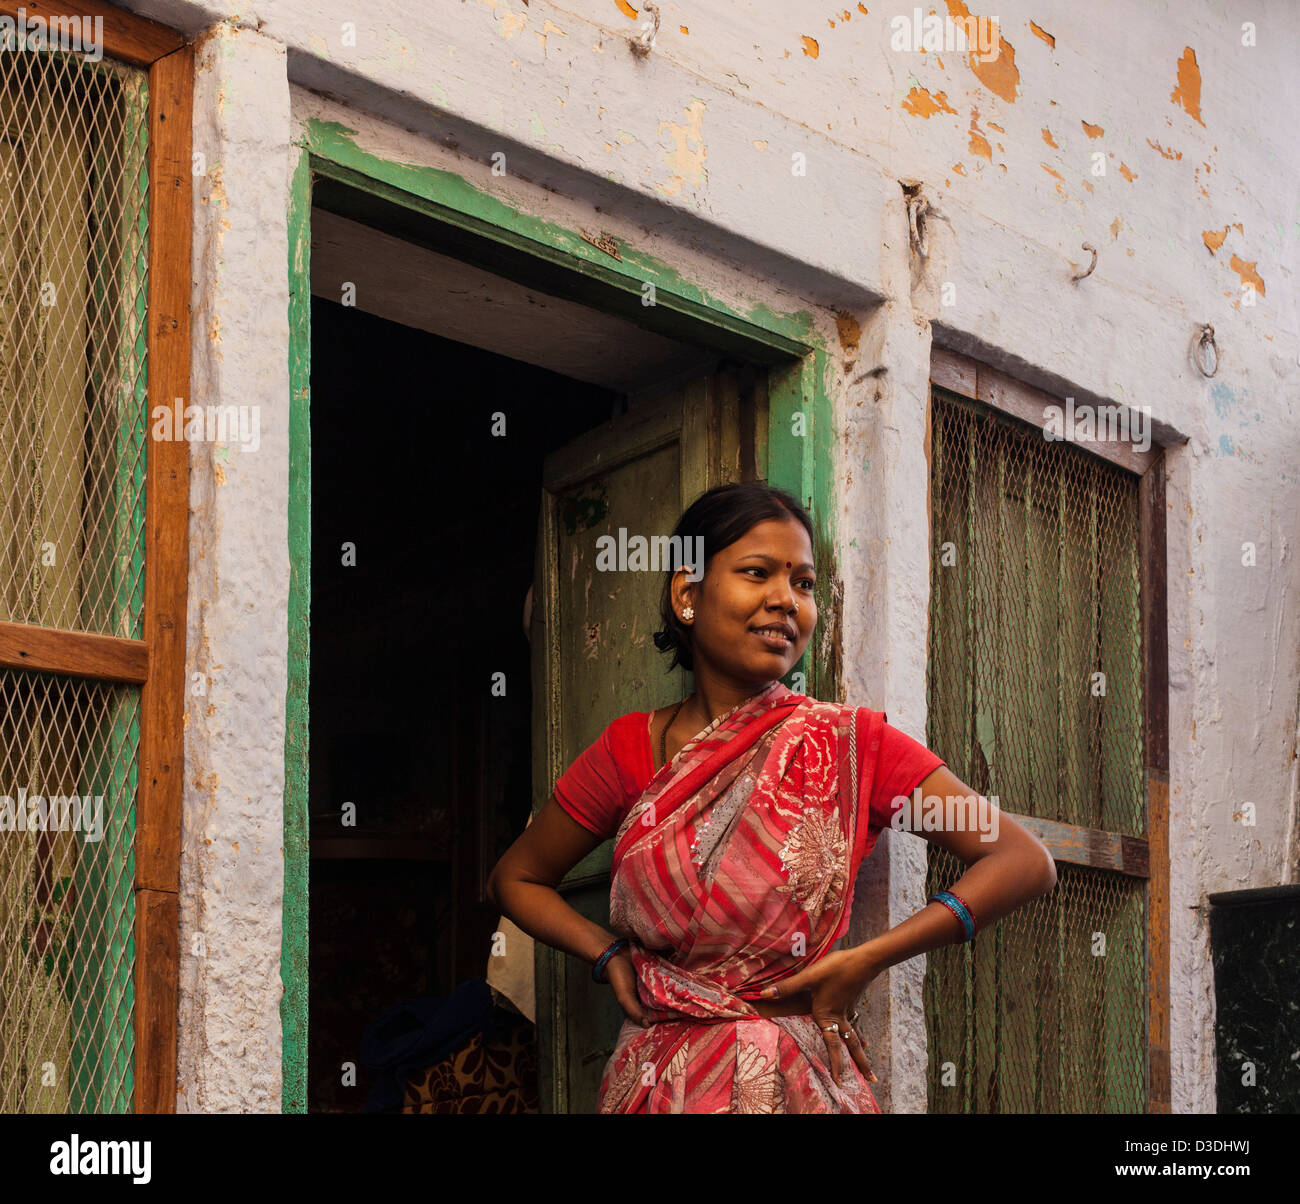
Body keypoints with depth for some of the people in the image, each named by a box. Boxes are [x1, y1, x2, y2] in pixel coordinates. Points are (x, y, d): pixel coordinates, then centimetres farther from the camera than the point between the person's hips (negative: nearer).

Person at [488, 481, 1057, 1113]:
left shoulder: (851, 742, -6)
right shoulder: (631, 749, -1)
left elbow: (1027, 863, -10)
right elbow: (515, 879, 14)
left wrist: (868, 959, -16)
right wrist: (608, 954, -3)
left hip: (798, 1083, -2)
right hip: (656, 1083, 2)